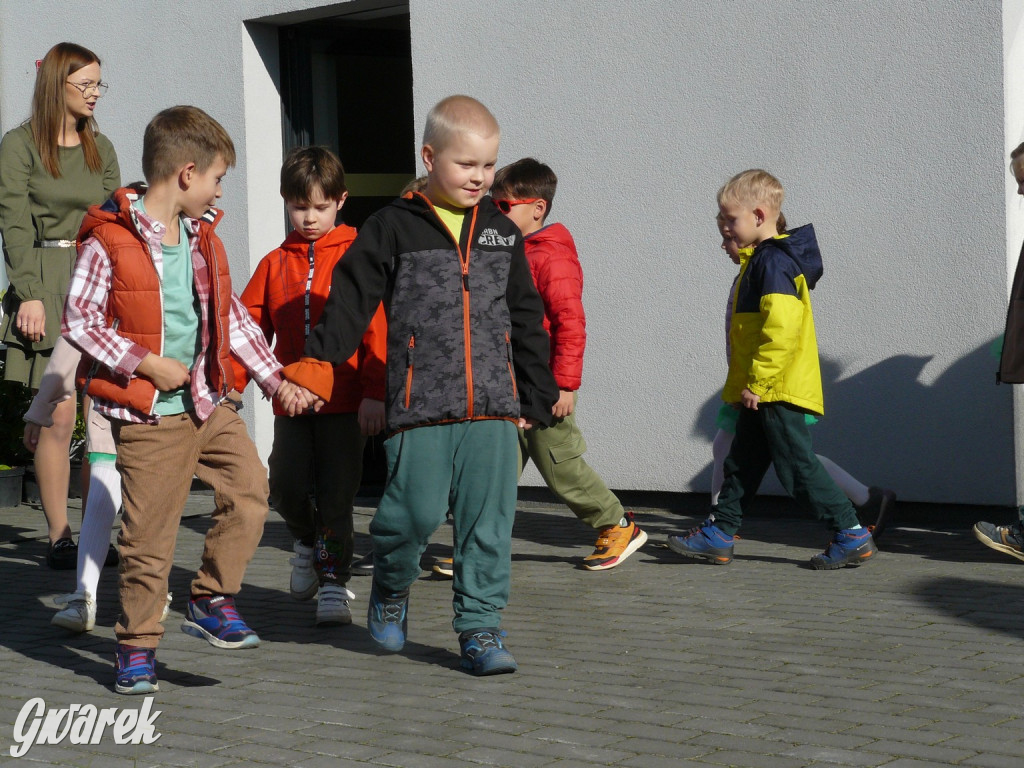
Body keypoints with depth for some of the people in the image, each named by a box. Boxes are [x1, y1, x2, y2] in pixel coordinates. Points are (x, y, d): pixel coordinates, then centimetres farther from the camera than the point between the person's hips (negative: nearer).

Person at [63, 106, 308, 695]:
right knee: (149, 534, -2)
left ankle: (213, 600, 8)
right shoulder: (108, 242, -12)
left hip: (209, 400, 6)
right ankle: (138, 647, 11)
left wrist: (274, 379, 13)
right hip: (148, 412, -6)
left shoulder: (203, 237, 10)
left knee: (250, 488, -8)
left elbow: (232, 317, 17)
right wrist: (146, 363, -15)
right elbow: (79, 322, -10)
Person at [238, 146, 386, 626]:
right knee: (286, 487, -2)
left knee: (336, 496, -3)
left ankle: (333, 581, 10)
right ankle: (308, 542, 30)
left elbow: (375, 328, -5)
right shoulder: (275, 263, 12)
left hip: (345, 402, -3)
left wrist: (375, 393, -11)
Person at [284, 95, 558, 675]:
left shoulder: (501, 233, 14)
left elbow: (527, 319, 20)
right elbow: (353, 299, 1)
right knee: (416, 512, -7)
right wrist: (316, 365, -7)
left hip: (493, 407, 3)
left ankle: (481, 626, 11)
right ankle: (392, 589, 23)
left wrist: (537, 395, 19)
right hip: (421, 407, -3)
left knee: (489, 522, 1)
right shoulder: (395, 227, 2)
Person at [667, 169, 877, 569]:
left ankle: (852, 535, 1)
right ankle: (717, 535, 21)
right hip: (764, 391, 10)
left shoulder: (773, 262, -17)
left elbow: (781, 327, -27)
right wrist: (750, 382, 21)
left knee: (798, 465, -5)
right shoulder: (763, 258, 15)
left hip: (778, 389, -10)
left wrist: (758, 381, -22)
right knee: (743, 462, 14)